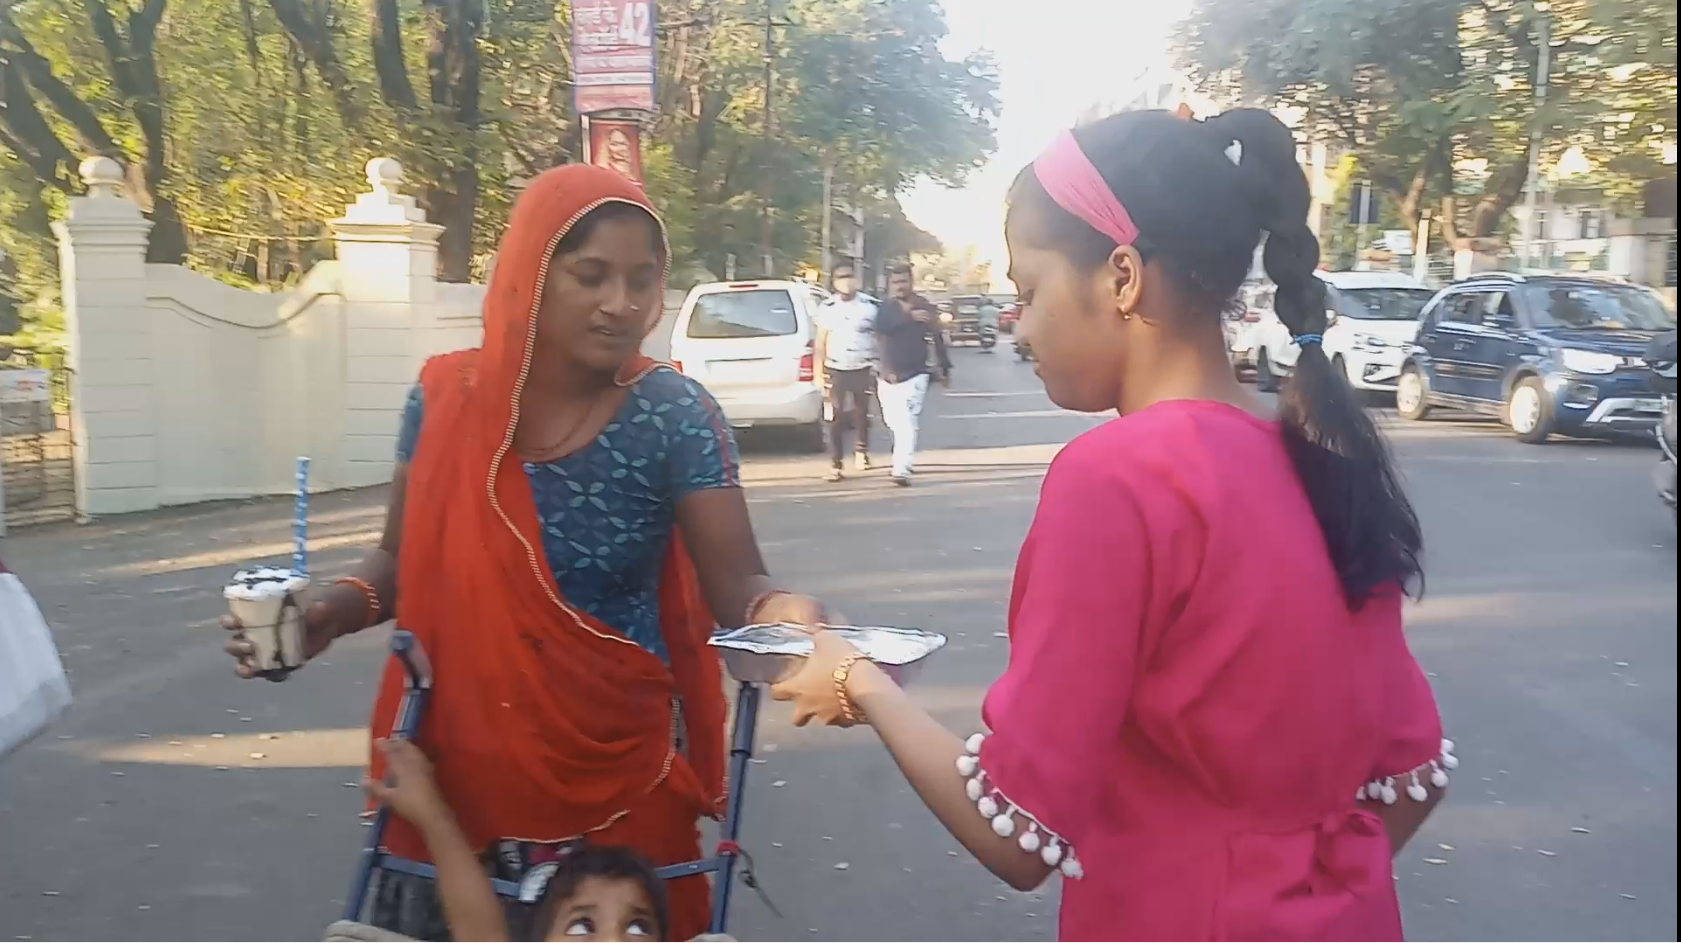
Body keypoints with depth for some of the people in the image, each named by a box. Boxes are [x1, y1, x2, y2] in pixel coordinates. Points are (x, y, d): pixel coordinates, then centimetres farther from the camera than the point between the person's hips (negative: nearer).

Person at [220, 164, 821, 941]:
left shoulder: (673, 416, -13)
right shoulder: (446, 398, -5)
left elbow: (736, 580, -17)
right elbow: (404, 560, 7)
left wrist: (776, 613, -39)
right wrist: (328, 613, -13)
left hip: (617, 772, -2)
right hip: (455, 766, 3)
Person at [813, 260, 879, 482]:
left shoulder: (870, 306, 0)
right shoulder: (827, 308, 3)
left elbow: (879, 339, 3)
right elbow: (820, 343, 4)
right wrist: (818, 373, -1)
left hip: (863, 369, 0)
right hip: (836, 370, 0)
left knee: (862, 414, 10)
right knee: (835, 418, -3)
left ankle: (861, 449, 34)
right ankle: (835, 463, 2)